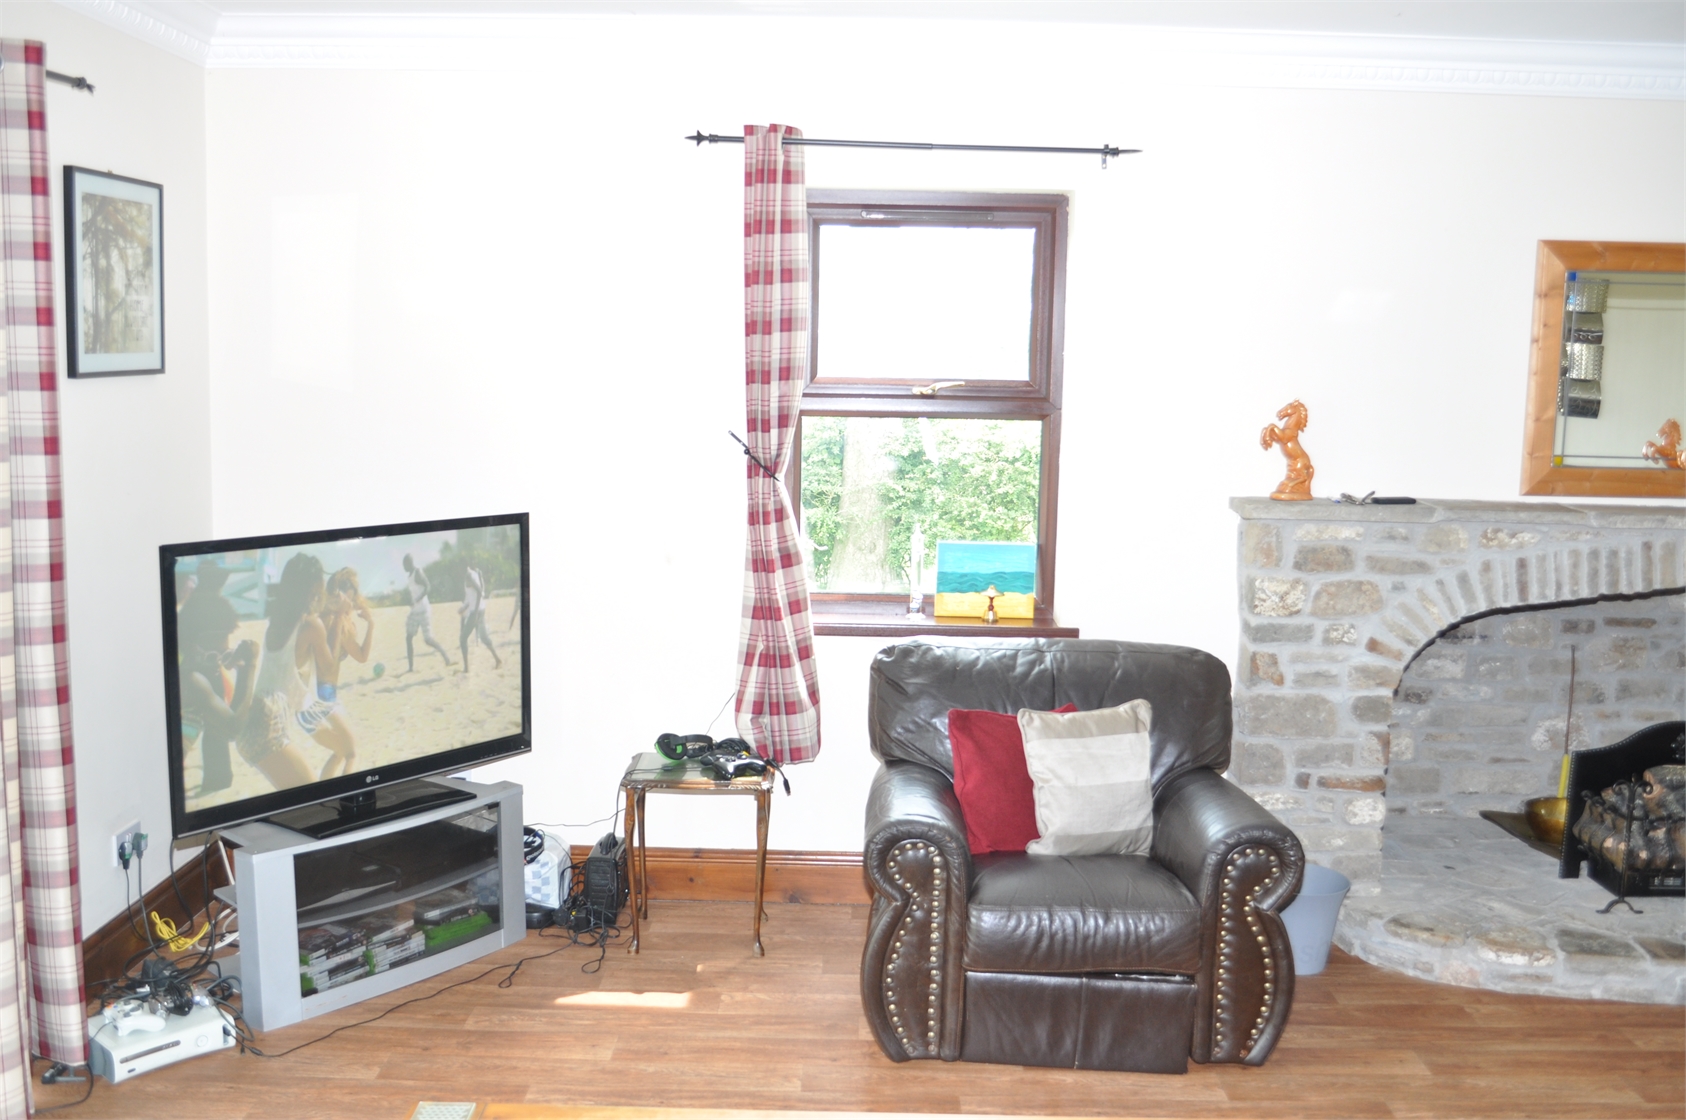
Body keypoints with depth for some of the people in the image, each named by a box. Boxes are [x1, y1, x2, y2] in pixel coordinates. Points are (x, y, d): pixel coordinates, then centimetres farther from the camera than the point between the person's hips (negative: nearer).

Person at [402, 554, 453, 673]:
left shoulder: (418, 573, -13)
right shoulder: (411, 575, 13)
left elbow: (428, 588, -24)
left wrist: (417, 601, -31)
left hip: (423, 610, -9)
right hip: (414, 611, 9)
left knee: (428, 639, -8)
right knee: (408, 637, 0)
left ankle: (445, 654, 12)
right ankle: (411, 667, 1)